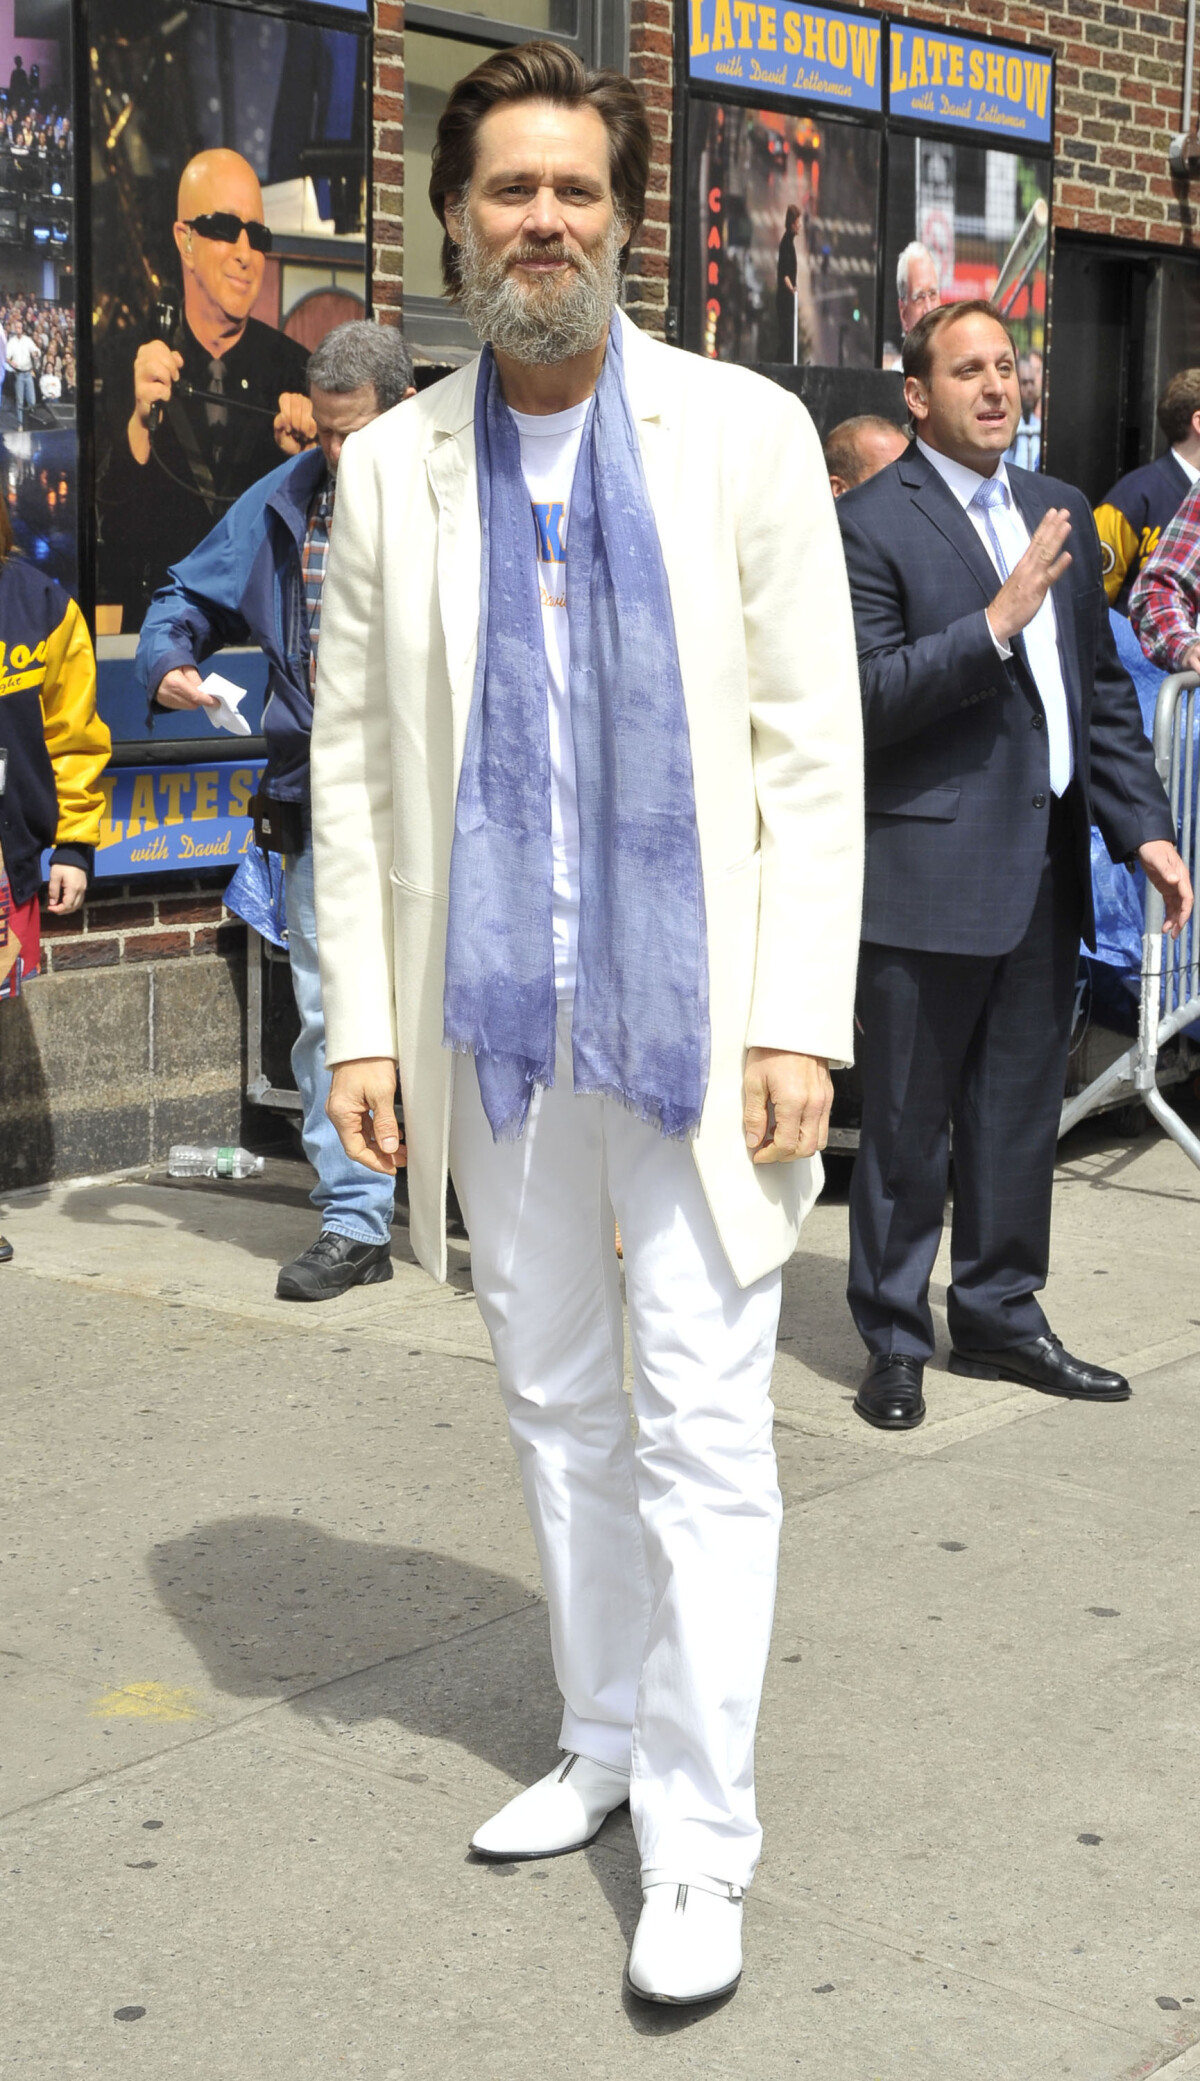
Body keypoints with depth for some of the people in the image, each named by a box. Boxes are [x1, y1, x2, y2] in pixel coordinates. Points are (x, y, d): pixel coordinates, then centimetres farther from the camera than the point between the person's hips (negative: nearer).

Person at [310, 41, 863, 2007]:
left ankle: (699, 1845, 9)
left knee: (703, 1429, -2)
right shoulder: (392, 467, 5)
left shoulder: (745, 432, -2)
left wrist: (800, 1018, -11)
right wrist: (364, 1020, 0)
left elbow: (815, 749, -4)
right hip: (493, 1019, 4)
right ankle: (607, 1740, 33)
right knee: (557, 1404, 16)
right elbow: (354, 761, 7)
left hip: (692, 1011, -3)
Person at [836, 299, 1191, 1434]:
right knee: (907, 1123, 3)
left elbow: (1104, 688, 17)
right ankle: (892, 1341, 15)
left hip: (1048, 865, 7)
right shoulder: (869, 523, -7)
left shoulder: (1060, 512, 14)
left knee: (1021, 1111, 15)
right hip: (931, 870, -6)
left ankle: (999, 1314, 28)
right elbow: (867, 698, -16)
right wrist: (997, 621, -24)